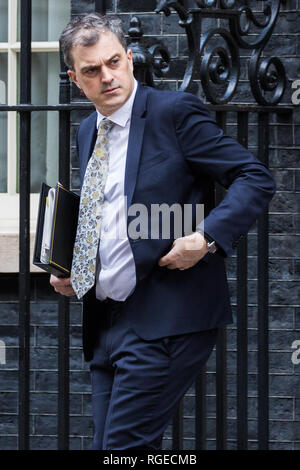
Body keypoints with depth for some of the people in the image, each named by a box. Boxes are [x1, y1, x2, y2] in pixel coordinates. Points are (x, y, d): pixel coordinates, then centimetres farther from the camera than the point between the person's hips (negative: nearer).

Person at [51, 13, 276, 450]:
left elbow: (256, 178, -11)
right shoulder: (88, 132, 16)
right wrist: (67, 271, 12)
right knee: (108, 449, 8)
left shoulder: (175, 111, -7)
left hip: (163, 322, -8)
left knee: (123, 446, -13)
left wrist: (207, 237, -23)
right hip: (105, 323, 8)